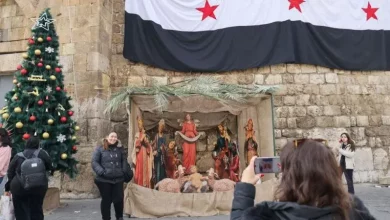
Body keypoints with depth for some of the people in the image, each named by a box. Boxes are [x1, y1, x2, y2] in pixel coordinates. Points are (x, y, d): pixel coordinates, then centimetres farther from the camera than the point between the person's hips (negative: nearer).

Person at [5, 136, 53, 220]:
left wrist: (7, 188, 20)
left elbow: (10, 173, 10)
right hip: (38, 187, 0)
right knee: (36, 211, 14)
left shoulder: (17, 156, 6)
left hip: (19, 187, 0)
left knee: (21, 213, 11)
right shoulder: (42, 154, 2)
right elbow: (50, 168, 9)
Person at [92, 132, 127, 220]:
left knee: (119, 198, 3)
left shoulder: (119, 149, 10)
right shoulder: (100, 149, 0)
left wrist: (123, 171, 1)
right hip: (104, 180, -2)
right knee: (106, 200, 6)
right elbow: (94, 162, -5)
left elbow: (124, 160, 14)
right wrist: (101, 172, -15)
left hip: (118, 179, 3)